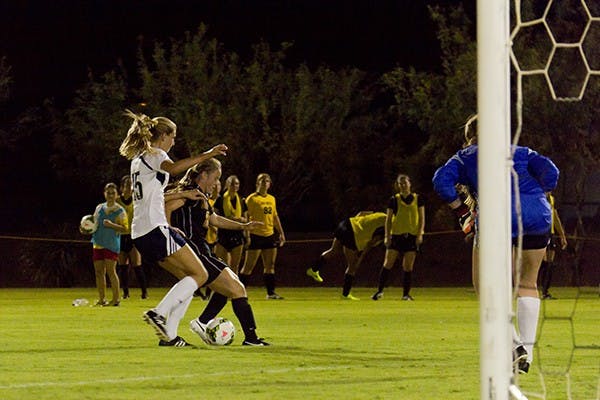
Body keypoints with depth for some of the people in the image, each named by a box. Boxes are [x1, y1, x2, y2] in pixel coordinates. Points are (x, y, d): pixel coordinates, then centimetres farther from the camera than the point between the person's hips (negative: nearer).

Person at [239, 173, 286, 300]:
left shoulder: (272, 199, 15)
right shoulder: (252, 199, -5)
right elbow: (246, 217, -9)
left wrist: (281, 233, 18)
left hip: (270, 236, 6)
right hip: (256, 236, -6)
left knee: (270, 266, 6)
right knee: (249, 266, -4)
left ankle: (271, 293, 10)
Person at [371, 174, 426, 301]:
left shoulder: (418, 199, 6)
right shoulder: (394, 200, 4)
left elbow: (422, 218, 7)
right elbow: (388, 219, 5)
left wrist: (420, 234, -3)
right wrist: (387, 236, -2)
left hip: (412, 236, 0)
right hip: (396, 235, 0)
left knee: (408, 267, 0)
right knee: (388, 264, -4)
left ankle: (406, 293, 6)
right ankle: (380, 291, 3)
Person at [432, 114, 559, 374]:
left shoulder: (466, 157, 20)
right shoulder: (521, 152, 25)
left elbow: (441, 180, 4)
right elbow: (550, 173, 10)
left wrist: (462, 212, 9)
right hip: (538, 217, 3)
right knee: (528, 284, 21)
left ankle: (512, 344, -3)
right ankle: (527, 347, 9)